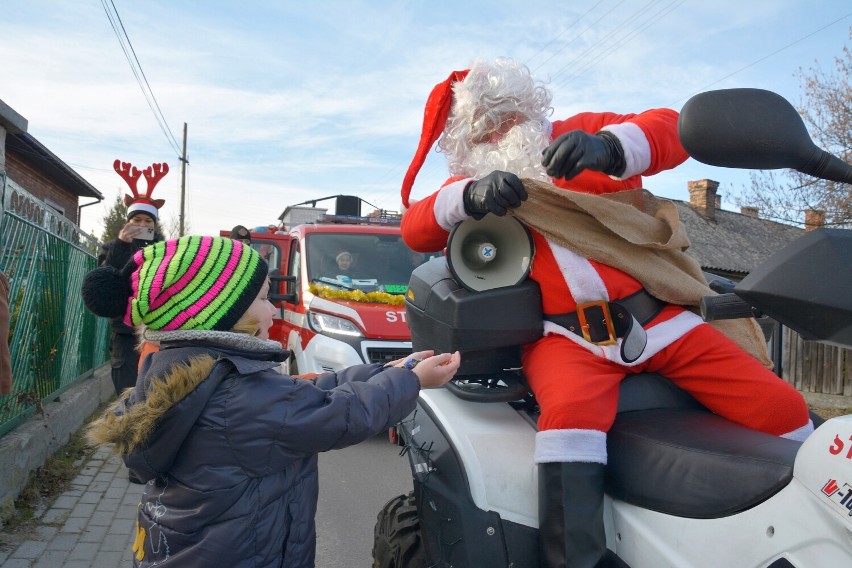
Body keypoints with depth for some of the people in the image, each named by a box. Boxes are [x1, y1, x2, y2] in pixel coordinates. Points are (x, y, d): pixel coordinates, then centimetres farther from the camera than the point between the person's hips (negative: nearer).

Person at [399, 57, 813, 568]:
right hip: (565, 335, -1)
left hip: (658, 312, 2)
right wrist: (470, 196, -22)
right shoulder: (476, 184, 13)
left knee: (783, 410, -3)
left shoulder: (582, 131, 11)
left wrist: (609, 146, -26)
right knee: (571, 414, -34)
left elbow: (672, 130, -4)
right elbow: (414, 229, -2)